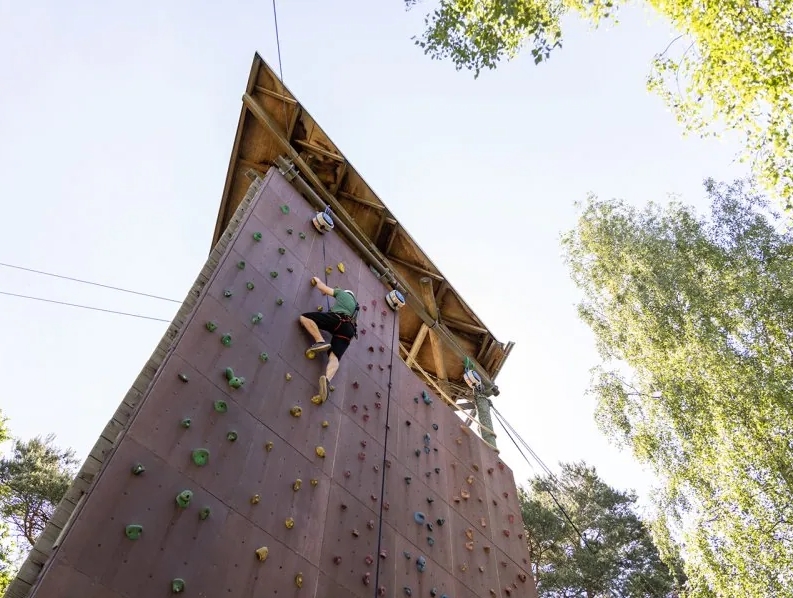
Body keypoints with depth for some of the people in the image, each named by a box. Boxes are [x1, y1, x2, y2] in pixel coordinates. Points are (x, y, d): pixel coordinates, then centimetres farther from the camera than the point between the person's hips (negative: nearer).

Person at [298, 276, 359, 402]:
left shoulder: (342, 293, 28)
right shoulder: (355, 306, 42)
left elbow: (322, 287, 29)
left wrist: (317, 280, 50)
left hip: (338, 319, -5)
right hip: (348, 330, 5)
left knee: (304, 317, -1)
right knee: (334, 358, -13)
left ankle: (320, 341, -19)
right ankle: (327, 379, -45)